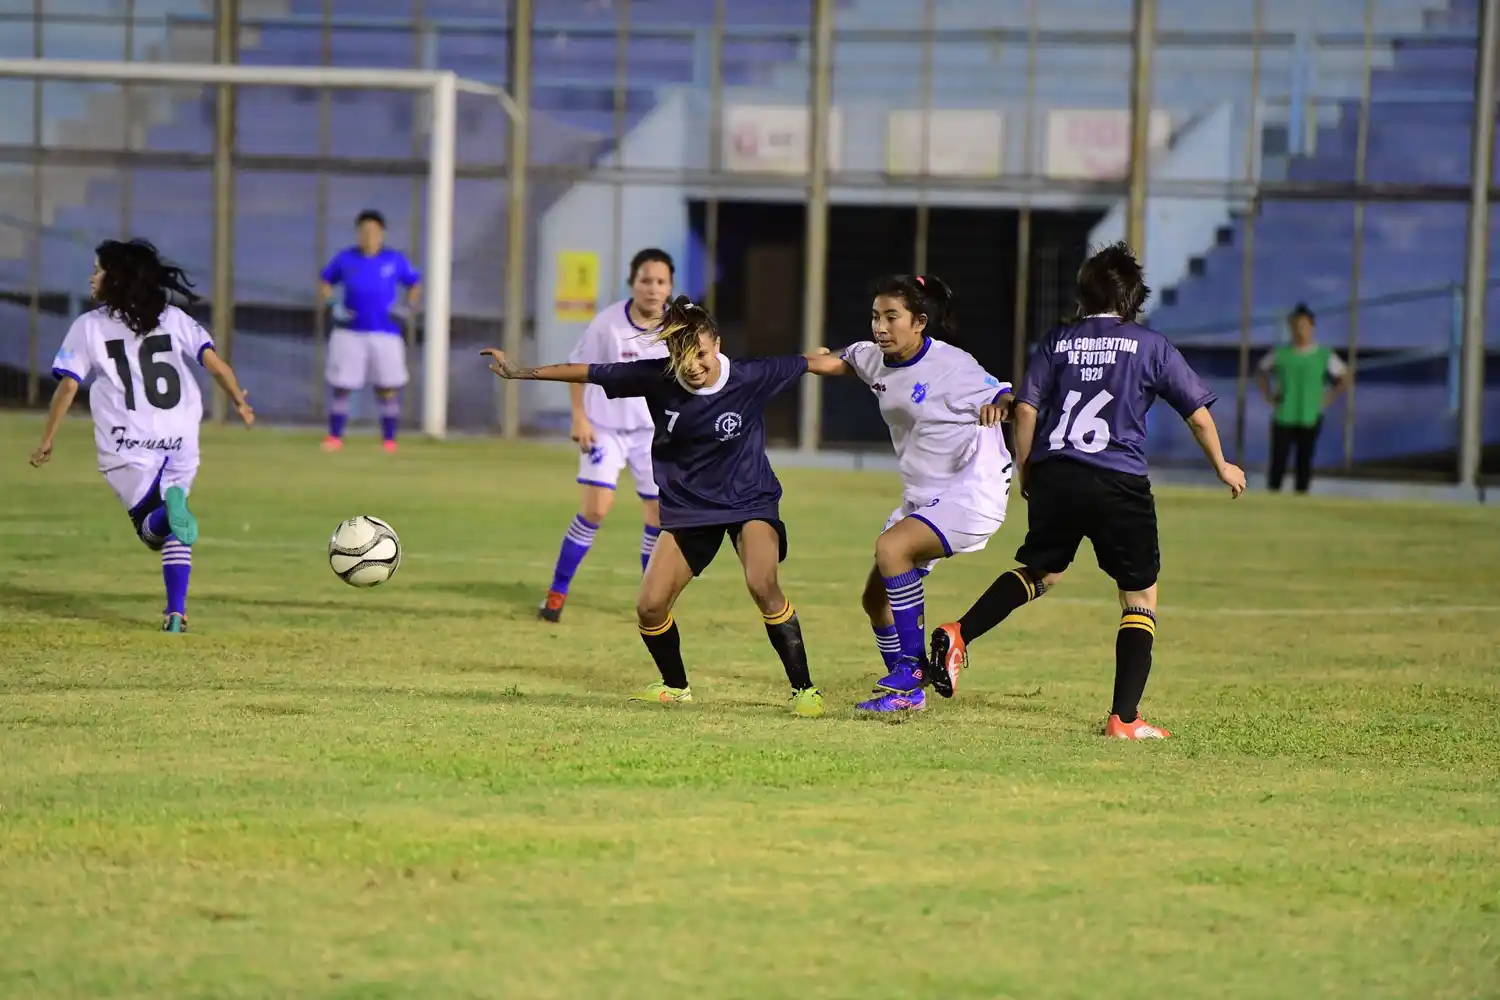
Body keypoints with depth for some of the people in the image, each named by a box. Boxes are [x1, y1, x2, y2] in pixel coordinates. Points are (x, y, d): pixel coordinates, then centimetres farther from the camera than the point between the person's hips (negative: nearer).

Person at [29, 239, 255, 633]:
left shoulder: (89, 326, 1)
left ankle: (170, 511, -31)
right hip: (180, 441, 3)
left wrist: (47, 439, 4)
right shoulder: (173, 318, 8)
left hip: (127, 445, -3)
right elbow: (214, 362, 1)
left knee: (153, 527, 6)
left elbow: (67, 386, -3)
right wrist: (240, 401, 16)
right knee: (173, 531, 15)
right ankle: (176, 614, 2)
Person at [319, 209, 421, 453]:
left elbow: (415, 284, 13)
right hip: (349, 332, 0)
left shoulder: (395, 260, 2)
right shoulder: (345, 259, 2)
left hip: (385, 333, 0)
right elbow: (324, 282, 12)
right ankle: (335, 437, 10)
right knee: (340, 385, 0)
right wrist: (333, 301, -6)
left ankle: (389, 440, 9)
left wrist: (408, 306, -4)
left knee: (388, 388, -1)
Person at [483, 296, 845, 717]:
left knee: (762, 586, -29)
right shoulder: (655, 378, -15)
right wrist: (521, 372, -2)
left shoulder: (751, 376, -19)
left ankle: (804, 689, -17)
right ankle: (675, 686, 24)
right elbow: (587, 373, -5)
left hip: (750, 499, -3)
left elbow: (814, 363, -7)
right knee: (649, 608, -5)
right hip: (688, 507, 3)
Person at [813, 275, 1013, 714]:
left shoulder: (951, 365, -17)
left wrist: (997, 405, -40)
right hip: (922, 497, 9)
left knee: (891, 547, -29)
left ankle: (912, 668, -20)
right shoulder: (875, 360, 4)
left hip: (972, 493, -9)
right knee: (875, 598, 7)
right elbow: (844, 361, 28)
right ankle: (908, 692, 22)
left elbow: (1002, 396, -19)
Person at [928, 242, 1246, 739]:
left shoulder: (1057, 341, 10)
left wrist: (1025, 472, 16)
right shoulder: (1150, 345, 4)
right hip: (1119, 486, -3)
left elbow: (1025, 410, 3)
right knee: (1141, 595, 8)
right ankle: (1124, 718, -1)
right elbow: (1199, 414, 6)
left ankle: (959, 634, 6)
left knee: (1041, 572, 26)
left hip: (1053, 477, 4)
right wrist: (1221, 466, 22)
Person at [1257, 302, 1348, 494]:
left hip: (1310, 419, 0)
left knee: (1304, 462, 3)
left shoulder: (1324, 356, -1)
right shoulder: (1280, 354, 1)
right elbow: (1261, 372, 16)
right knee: (1278, 461, -3)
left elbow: (1344, 378, 8)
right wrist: (1269, 397, 5)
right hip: (1283, 418, 0)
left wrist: (1328, 399, -1)